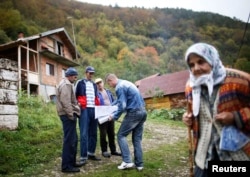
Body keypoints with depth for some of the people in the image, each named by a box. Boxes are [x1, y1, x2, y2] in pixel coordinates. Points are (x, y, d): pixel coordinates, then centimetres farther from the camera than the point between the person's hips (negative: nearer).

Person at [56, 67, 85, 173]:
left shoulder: (66, 84, 22)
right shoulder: (66, 84, -13)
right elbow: (65, 102, -23)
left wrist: (75, 107, 19)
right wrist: (70, 114, -20)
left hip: (68, 115, 11)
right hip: (68, 115, -11)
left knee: (73, 140, 16)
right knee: (69, 140, -7)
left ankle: (72, 162, 25)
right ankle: (66, 166, -1)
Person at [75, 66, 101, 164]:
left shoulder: (94, 85, 20)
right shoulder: (80, 83, 5)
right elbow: (75, 96, 4)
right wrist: (78, 104, -11)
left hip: (94, 110, 6)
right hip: (84, 110, -6)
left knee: (93, 133, 8)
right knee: (84, 134, -9)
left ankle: (91, 153, 18)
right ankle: (83, 156, -7)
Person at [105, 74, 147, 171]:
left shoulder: (119, 87, -10)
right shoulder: (126, 83, 20)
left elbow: (122, 106, -16)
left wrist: (114, 116, -3)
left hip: (134, 113, -9)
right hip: (142, 112, 9)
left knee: (121, 135, 3)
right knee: (137, 138, 12)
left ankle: (127, 161, -3)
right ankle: (139, 164, 13)